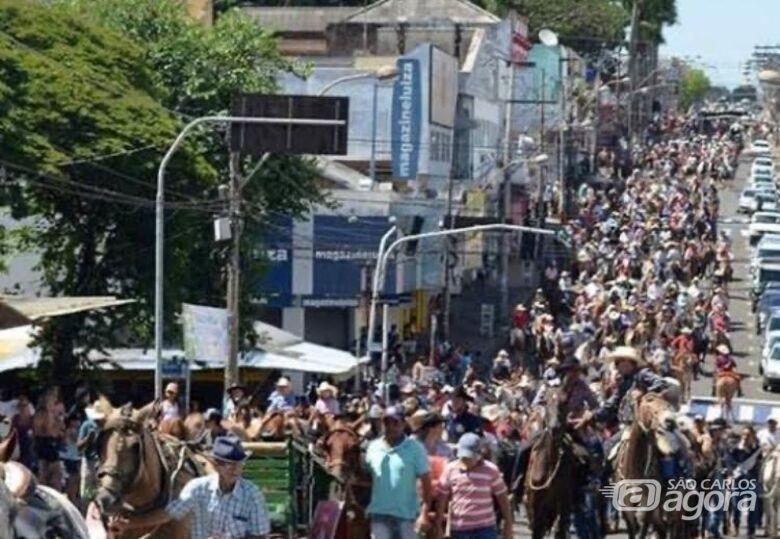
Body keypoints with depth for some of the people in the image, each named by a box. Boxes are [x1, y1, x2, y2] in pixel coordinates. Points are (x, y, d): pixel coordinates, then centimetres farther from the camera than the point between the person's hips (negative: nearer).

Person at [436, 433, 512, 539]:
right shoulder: (450, 470, -2)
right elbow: (441, 500, 3)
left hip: (485, 529, -2)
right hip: (459, 529, 2)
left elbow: (502, 499, 1)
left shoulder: (490, 471, -5)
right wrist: (438, 527, 2)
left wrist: (508, 525, 0)